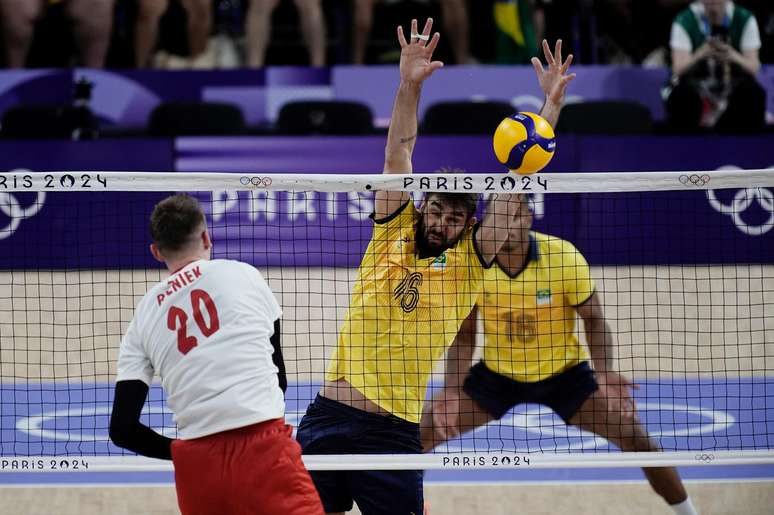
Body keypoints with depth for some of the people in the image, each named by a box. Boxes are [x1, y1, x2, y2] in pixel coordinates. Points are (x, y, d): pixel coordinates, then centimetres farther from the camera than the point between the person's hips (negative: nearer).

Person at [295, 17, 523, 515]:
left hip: (392, 431, -2)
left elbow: (515, 189, 0)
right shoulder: (391, 236, 10)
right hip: (327, 418, 3)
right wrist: (410, 85, -6)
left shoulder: (467, 264, 4)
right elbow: (398, 152, 4)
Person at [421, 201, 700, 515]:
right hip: (497, 374, 2)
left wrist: (604, 373, -27)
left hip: (564, 372, -1)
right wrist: (451, 390, -20)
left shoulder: (565, 257, -22)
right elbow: (464, 334, -7)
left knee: (635, 438, -13)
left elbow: (593, 319, -11)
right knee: (423, 434, -10)